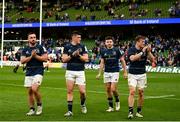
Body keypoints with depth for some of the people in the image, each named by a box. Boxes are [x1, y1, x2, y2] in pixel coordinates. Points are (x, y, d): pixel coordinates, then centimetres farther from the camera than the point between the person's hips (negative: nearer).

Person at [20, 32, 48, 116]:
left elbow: (45, 58, -6)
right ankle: (32, 109, 14)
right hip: (28, 72, 4)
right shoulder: (25, 49, 10)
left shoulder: (40, 48, 1)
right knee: (30, 91, 4)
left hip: (38, 72, -4)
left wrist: (35, 56, -12)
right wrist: (31, 56, -12)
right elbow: (22, 61, 0)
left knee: (34, 89, -19)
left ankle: (39, 105, 4)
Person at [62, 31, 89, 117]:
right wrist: (72, 55, -12)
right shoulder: (67, 47, 5)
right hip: (70, 71, 0)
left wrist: (79, 55, -14)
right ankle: (70, 111, 4)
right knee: (69, 91, -2)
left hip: (80, 72, 0)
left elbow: (86, 59, 0)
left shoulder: (82, 47, 5)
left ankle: (83, 105, 25)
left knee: (82, 91, -5)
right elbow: (64, 59, 1)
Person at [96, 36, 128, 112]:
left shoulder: (117, 50, -5)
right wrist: (99, 73, 4)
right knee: (108, 90, 4)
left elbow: (122, 61, 0)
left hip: (115, 72, -4)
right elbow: (102, 63, 10)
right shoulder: (103, 51, 5)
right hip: (106, 72, 4)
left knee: (113, 89, -12)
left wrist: (125, 72, -4)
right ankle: (111, 107, 14)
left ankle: (117, 101, 16)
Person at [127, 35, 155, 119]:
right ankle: (130, 112, -15)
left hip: (142, 75, 3)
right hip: (132, 74, -3)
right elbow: (132, 58, -27)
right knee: (132, 92, -14)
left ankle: (139, 112, 16)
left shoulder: (145, 50, 2)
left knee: (141, 93, 5)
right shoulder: (131, 50, -8)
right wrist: (142, 52, -28)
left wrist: (149, 52, -18)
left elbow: (152, 60, -4)